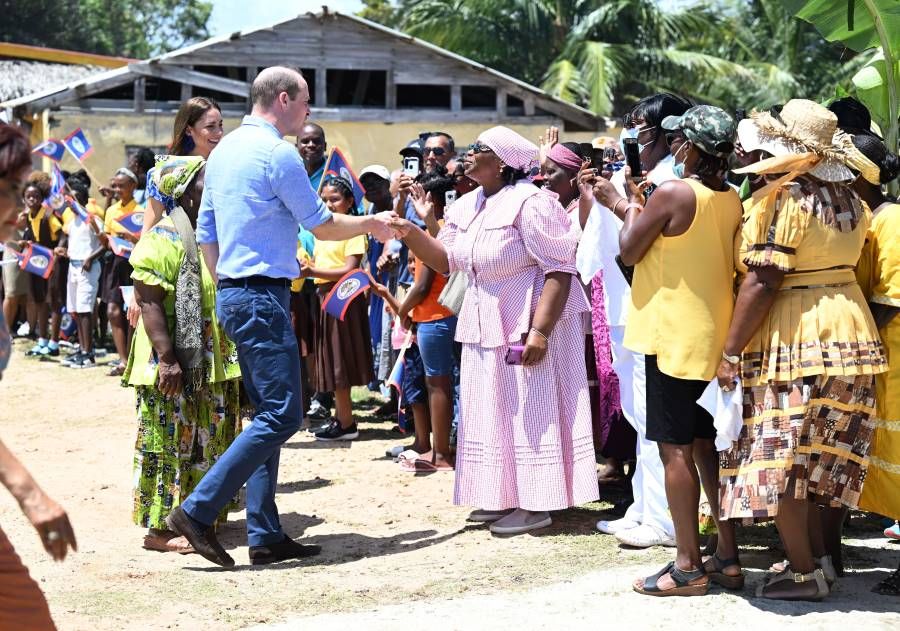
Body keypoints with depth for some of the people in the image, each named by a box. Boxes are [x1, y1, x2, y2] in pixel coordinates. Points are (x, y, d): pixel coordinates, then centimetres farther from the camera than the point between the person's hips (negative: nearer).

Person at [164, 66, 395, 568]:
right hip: (263, 297, -10)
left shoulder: (225, 150, 16)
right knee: (282, 415, -9)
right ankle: (198, 511, -11)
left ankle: (265, 535, 11)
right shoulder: (277, 153, -12)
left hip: (234, 295, 10)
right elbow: (321, 224, -6)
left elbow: (206, 233, 18)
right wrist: (371, 224, 11)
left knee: (268, 414, 12)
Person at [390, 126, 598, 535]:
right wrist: (411, 235, -5)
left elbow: (560, 269, -21)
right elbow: (445, 259, 13)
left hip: (530, 324, -9)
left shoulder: (530, 203, -17)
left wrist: (540, 330, -27)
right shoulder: (467, 206, 10)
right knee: (494, 413, 13)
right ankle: (503, 497, 23)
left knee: (531, 413, -4)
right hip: (486, 326, 9)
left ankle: (536, 505, 2)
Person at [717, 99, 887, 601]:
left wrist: (731, 351, -15)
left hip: (793, 342, -8)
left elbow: (762, 282, -18)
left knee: (779, 464, 1)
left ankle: (805, 573, 5)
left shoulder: (779, 199, -15)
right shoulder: (852, 202, 8)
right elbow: (846, 263, 13)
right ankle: (820, 558, 21)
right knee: (814, 461, 17)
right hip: (851, 334, 8)